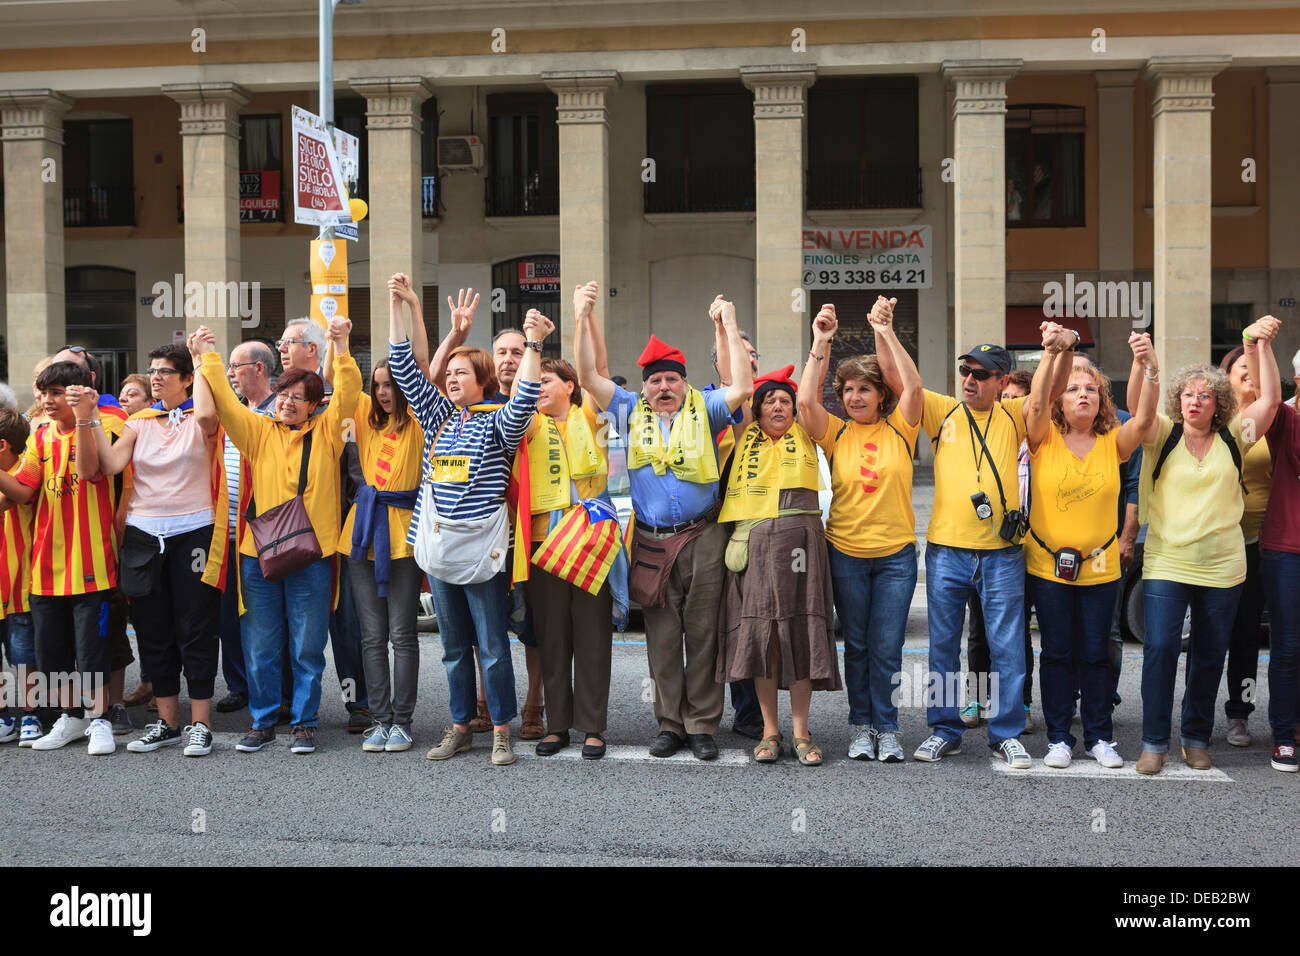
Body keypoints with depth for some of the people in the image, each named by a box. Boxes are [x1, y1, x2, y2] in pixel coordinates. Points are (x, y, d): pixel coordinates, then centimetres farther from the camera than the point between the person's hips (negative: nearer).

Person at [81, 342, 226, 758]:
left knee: (195, 630, -1)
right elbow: (109, 465, -4)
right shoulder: (139, 423, 11)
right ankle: (167, 723, 20)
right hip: (144, 535, 5)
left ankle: (200, 724, 7)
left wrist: (200, 361, -15)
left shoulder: (200, 420, 0)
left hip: (192, 532, -5)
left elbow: (207, 415, -27)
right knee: (153, 632, 9)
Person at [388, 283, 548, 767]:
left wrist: (533, 344, -28)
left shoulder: (497, 423, -1)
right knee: (453, 646, 13)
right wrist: (397, 306, 7)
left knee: (492, 645, -1)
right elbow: (405, 368, 11)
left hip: (481, 549, -5)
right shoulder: (438, 416, 12)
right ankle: (460, 727, 22)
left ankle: (501, 731, 9)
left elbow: (524, 402, -22)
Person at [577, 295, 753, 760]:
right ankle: (670, 725, 12)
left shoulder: (703, 410, 6)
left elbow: (743, 388, -9)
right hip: (651, 542, 2)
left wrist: (730, 327, -8)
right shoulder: (632, 412, 11)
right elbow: (588, 377, 6)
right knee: (662, 636, 4)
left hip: (702, 538, -2)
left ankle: (703, 725, 8)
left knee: (702, 633, 1)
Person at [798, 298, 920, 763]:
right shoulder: (836, 433, 2)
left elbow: (912, 386, -12)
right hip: (845, 550, 1)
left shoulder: (899, 429, 2)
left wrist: (887, 333, -14)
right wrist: (820, 344, -12)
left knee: (887, 648, 2)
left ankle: (886, 729, 14)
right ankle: (861, 726, 21)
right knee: (856, 645, 9)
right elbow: (805, 400, -12)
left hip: (896, 553, -1)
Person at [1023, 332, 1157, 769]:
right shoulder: (1045, 439, -3)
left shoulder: (1112, 443, 1)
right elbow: (1036, 400, -21)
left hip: (1100, 566, 2)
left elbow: (1144, 418, -16)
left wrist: (1149, 366, -29)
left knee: (1095, 653, 8)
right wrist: (1052, 354, -34)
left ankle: (1098, 737, 20)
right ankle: (1059, 737, 15)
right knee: (1057, 652, 5)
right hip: (1047, 564, -1)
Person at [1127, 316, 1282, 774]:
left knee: (1209, 656, 9)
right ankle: (1154, 741, 1)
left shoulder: (1232, 439, 4)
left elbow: (1270, 399, -6)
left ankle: (1196, 738, 24)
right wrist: (1141, 362, -31)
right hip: (1166, 563, -2)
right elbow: (1135, 406, -15)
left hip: (1221, 567, 2)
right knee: (1159, 649, -10)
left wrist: (1262, 346, -14)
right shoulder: (1164, 436, 2)